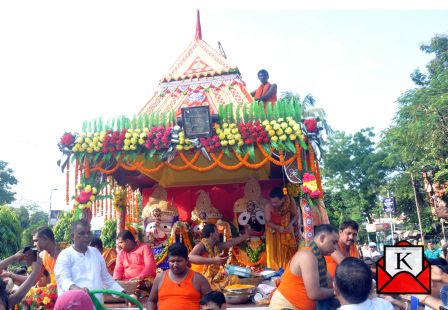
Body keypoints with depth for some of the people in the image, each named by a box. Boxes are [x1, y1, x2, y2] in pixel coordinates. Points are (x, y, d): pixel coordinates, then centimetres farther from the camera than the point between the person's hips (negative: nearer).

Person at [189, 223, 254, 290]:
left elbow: (232, 242, 25)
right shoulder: (201, 246, -16)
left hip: (214, 279, 9)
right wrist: (213, 260, -39)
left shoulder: (217, 247, 9)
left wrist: (246, 235, 29)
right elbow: (190, 258, -35)